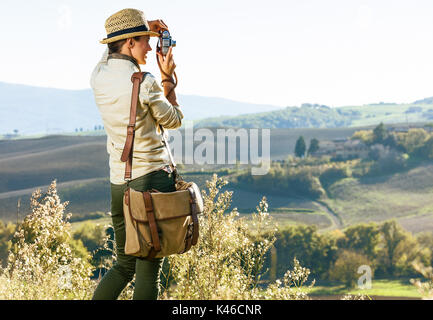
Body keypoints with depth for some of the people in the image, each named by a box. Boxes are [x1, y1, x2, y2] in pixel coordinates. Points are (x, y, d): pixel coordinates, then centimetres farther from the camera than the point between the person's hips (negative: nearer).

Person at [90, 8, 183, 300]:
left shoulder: (99, 76, 2)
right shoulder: (145, 84, -16)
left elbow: (113, 51, 26)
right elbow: (173, 120, 1)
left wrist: (145, 29, 15)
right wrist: (168, 77, 8)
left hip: (118, 182, 6)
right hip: (154, 177, -6)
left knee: (124, 265, 19)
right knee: (148, 270, 1)